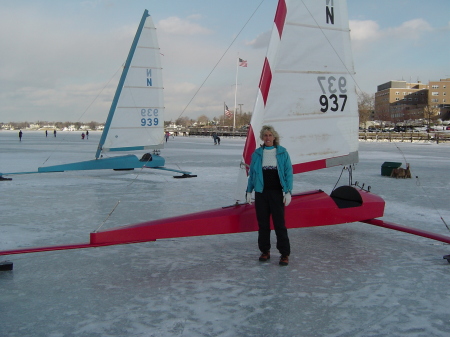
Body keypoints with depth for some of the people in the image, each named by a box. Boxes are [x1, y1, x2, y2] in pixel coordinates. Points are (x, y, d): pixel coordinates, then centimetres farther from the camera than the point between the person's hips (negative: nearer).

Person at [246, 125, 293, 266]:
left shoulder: (282, 152, 0)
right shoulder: (257, 153, 6)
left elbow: (288, 173, -1)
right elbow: (251, 173, 11)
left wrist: (288, 192, -7)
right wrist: (249, 191, 7)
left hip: (277, 193, -2)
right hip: (261, 193, 3)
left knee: (279, 223, -3)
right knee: (262, 223, 8)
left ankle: (285, 254, 4)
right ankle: (265, 251, 21)